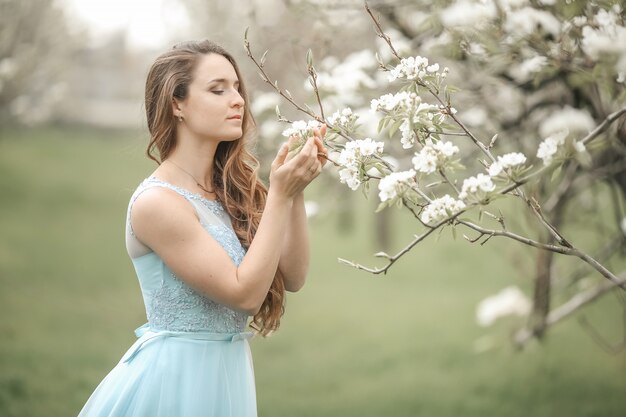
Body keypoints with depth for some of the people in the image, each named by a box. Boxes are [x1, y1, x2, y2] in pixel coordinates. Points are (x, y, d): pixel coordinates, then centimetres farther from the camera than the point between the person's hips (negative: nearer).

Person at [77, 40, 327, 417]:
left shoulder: (227, 190, 6)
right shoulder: (157, 202, -17)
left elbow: (292, 277, 1)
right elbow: (244, 293, -19)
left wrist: (297, 192, -9)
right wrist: (279, 195, -19)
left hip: (225, 371, 7)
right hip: (175, 375, -7)